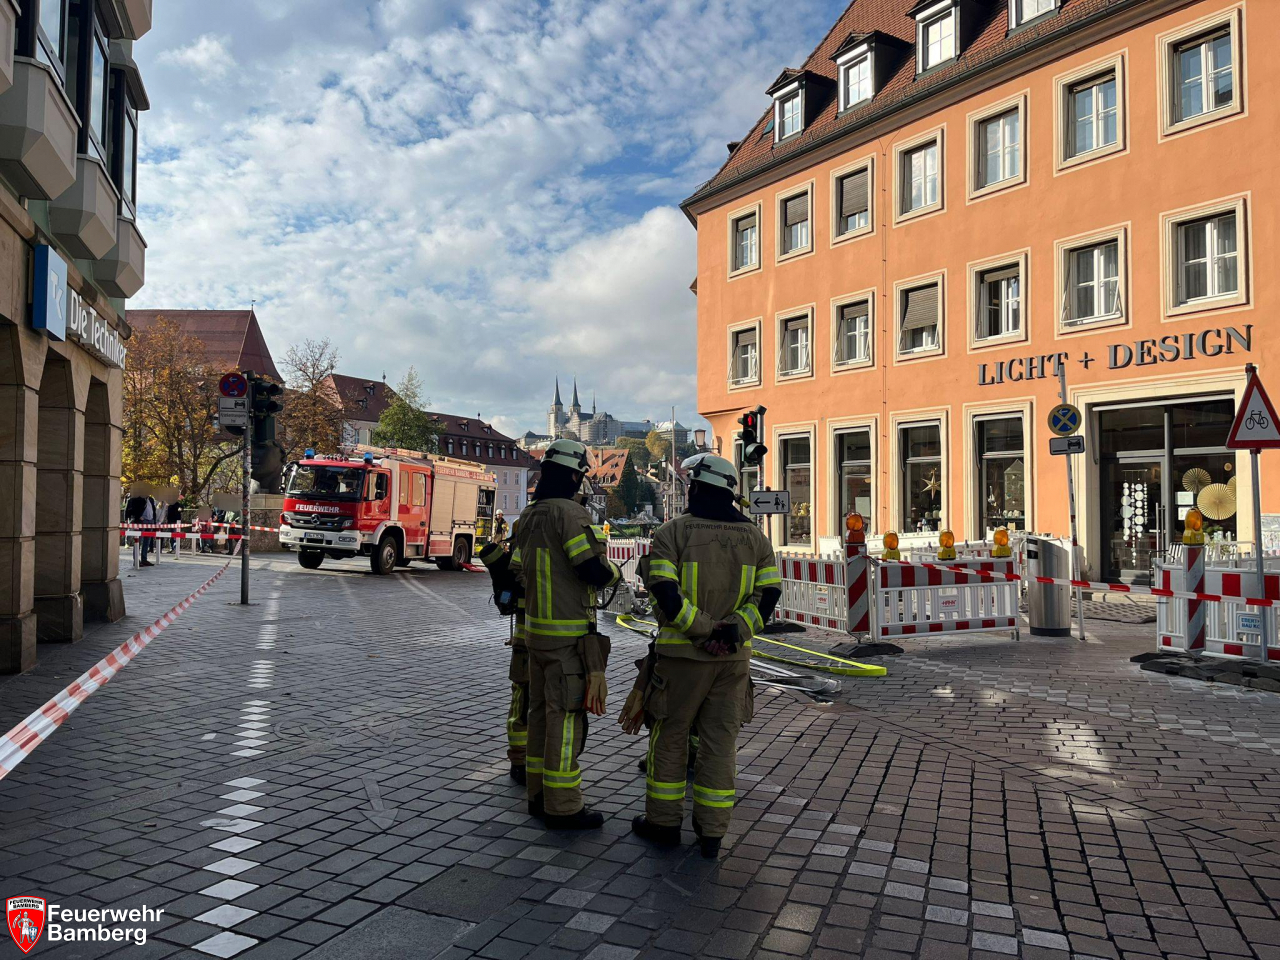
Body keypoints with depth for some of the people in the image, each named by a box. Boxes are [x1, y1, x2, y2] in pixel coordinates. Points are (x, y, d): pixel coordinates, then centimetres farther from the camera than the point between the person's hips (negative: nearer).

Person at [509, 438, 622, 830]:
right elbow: (594, 569, -21)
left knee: (541, 712, 15)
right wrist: (615, 571, 0)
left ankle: (539, 794, 25)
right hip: (568, 635, -9)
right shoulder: (569, 512, -16)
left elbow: (518, 573, 16)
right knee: (565, 716, -3)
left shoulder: (527, 516, 11)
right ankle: (563, 807, 4)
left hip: (535, 629, 9)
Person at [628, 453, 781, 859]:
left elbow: (666, 595, -17)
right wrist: (732, 631, -12)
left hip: (682, 655, -3)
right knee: (720, 742, 10)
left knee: (670, 736, 11)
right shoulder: (754, 536, 6)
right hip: (734, 658, 3)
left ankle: (663, 822, 22)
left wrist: (705, 630, -13)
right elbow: (769, 595, -2)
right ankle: (711, 833, 16)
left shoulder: (673, 531, -6)